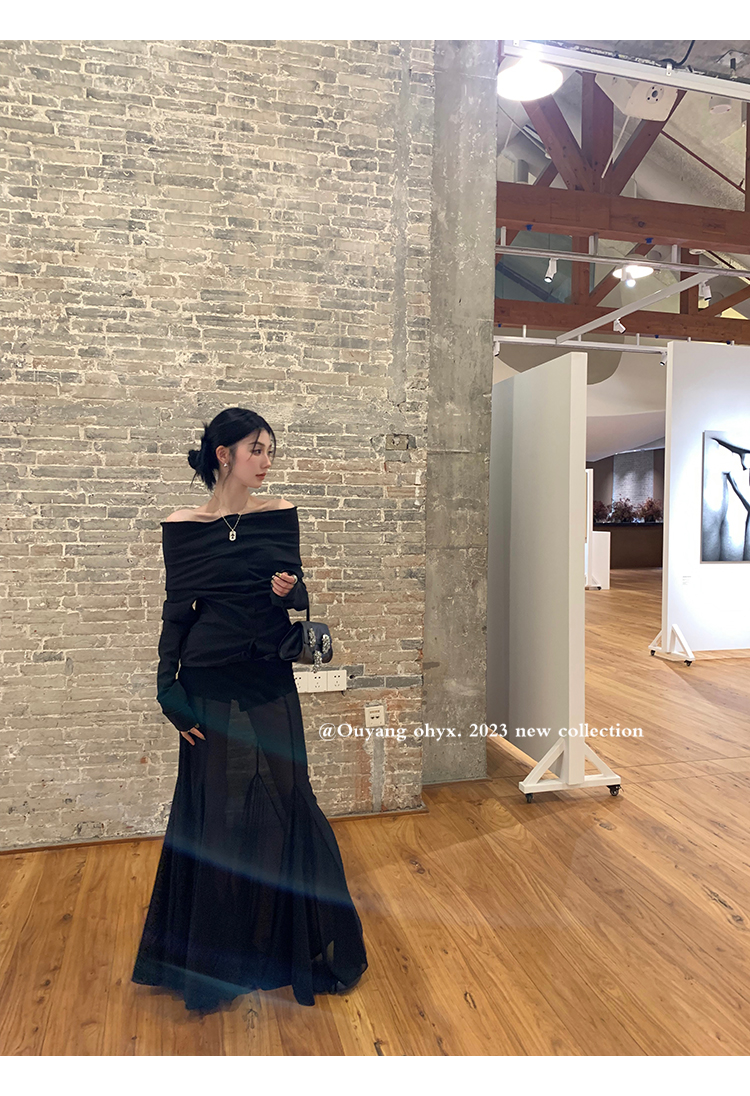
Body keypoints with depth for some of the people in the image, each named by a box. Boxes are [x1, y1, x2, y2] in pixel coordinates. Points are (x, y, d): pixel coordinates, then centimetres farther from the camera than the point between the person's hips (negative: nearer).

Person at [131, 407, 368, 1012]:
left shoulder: (280, 514, 3)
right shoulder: (182, 525, -1)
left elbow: (299, 591, 6)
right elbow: (177, 609, 1)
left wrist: (290, 589, -17)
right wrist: (169, 691, -4)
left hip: (270, 681, 1)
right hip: (210, 684, -1)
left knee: (282, 805, 5)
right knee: (214, 813, 8)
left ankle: (293, 942, 27)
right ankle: (214, 957, 29)